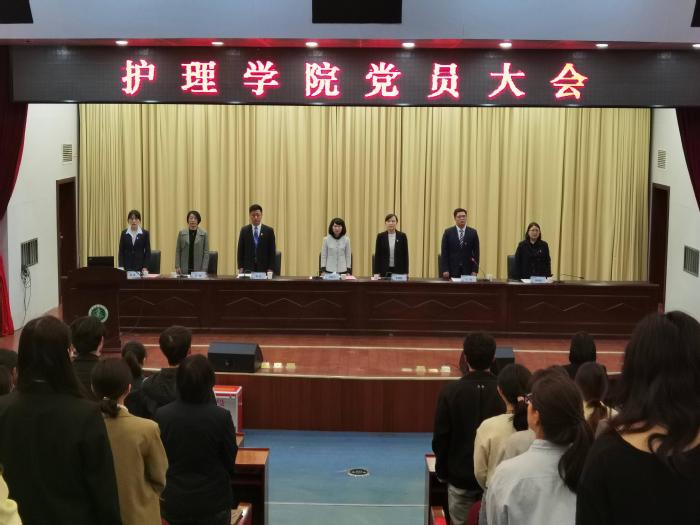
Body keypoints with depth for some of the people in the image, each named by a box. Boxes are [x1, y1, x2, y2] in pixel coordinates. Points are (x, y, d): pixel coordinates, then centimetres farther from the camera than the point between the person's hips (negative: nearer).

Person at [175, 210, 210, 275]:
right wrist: (177, 266, -3)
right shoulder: (182, 233, 6)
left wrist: (204, 269, -8)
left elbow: (206, 252, -1)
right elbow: (178, 251, 6)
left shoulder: (204, 233, 1)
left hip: (198, 269, -1)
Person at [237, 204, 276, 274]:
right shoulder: (244, 230, 6)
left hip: (263, 268, 0)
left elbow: (272, 251, 2)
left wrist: (271, 269, -5)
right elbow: (240, 250, 7)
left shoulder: (269, 231, 3)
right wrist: (240, 267, -1)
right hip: (248, 268, 0)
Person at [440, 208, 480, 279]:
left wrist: (475, 270, -3)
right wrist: (445, 270, -8)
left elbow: (476, 253, 5)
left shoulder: (473, 233, 5)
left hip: (467, 270, 1)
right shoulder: (448, 232, 3)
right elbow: (444, 253, 1)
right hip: (452, 270, -1)